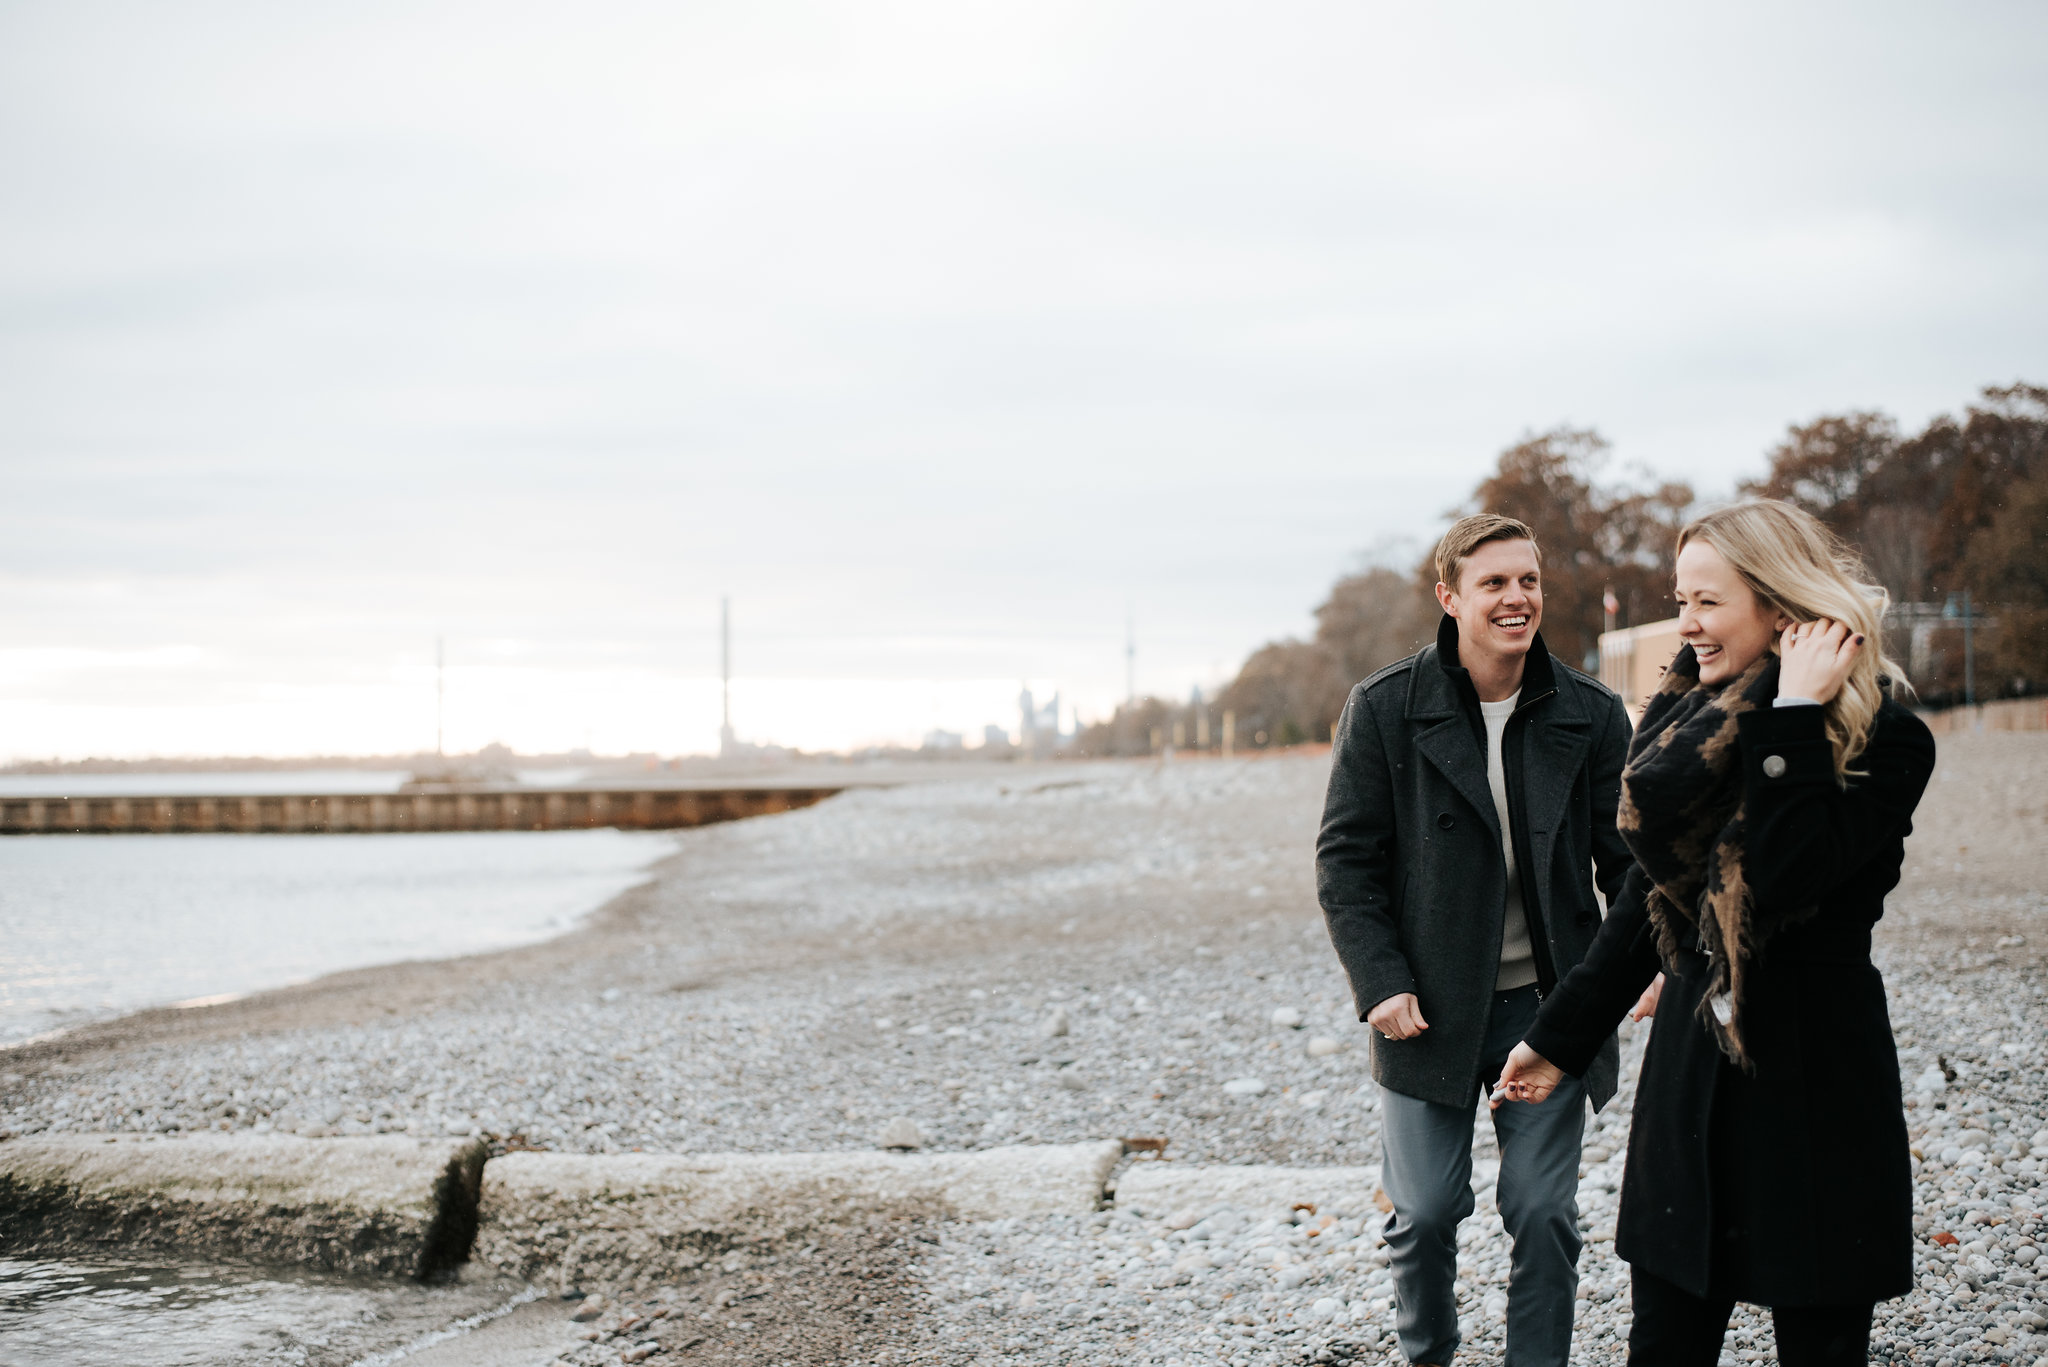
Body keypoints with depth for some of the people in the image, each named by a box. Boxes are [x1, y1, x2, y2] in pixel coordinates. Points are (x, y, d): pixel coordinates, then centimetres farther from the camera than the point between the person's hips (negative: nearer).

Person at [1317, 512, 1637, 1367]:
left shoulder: (1591, 715, 0)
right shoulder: (1383, 710, -5)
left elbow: (1626, 855, 5)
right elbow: (1346, 859, -3)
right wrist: (1380, 982, -11)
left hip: (1549, 1005, 1)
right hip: (1429, 1008, -1)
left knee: (1543, 1214, 2)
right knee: (1425, 1214, 5)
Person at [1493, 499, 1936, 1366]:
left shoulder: (1883, 740, -10)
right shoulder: (1694, 722, 8)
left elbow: (1784, 881, -25)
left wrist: (1793, 721, -21)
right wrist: (1564, 1035, 18)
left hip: (1815, 1079, -5)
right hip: (1691, 1060, 5)